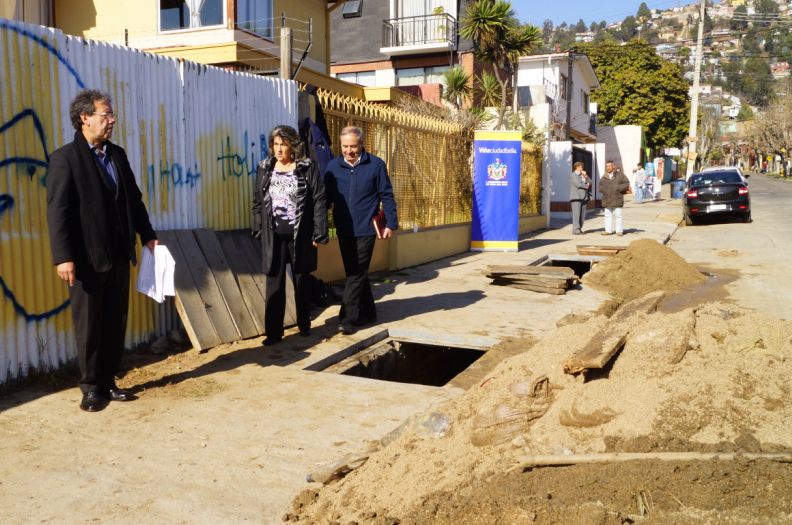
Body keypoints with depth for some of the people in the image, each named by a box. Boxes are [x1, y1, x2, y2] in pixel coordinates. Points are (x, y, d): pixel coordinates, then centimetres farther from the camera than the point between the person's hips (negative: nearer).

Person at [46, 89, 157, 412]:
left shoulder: (118, 154, 12)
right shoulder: (65, 158, -7)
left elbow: (134, 199, 17)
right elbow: (57, 211, -13)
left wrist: (147, 236, 13)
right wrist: (63, 257, -18)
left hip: (119, 256, 6)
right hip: (87, 258, -6)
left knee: (115, 323, 11)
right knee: (89, 325, 5)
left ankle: (108, 382, 23)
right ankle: (91, 387, 17)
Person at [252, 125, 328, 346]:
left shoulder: (308, 168, -4)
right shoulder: (264, 168, 6)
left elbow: (319, 202, -7)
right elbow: (258, 202, 11)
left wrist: (319, 233, -11)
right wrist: (258, 230, 6)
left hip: (300, 235, -2)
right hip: (273, 236, 2)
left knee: (302, 281, 11)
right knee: (274, 283, 2)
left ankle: (304, 325, 28)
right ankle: (273, 331, 8)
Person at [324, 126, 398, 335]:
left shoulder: (375, 165, -4)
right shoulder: (333, 166, 3)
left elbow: (387, 196, -1)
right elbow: (326, 198, 6)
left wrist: (390, 223, -4)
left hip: (365, 230, -4)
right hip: (344, 230, 4)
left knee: (356, 274, -5)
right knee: (354, 273, 13)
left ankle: (348, 318, -1)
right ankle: (367, 312, 27)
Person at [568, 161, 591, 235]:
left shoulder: (583, 175, 23)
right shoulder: (573, 176, 0)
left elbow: (590, 182, 13)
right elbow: (578, 184, -13)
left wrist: (585, 176, 0)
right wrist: (586, 186, 1)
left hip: (584, 198, 7)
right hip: (576, 198, -7)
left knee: (582, 215, 3)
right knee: (576, 214, -11)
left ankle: (579, 229, 9)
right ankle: (576, 230, -11)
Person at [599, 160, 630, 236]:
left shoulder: (619, 175, 0)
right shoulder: (604, 177, 13)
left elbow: (626, 183, -2)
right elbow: (600, 185, 24)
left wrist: (618, 188, -12)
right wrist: (602, 189, 3)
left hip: (617, 199, -5)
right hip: (607, 199, 5)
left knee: (618, 215, -2)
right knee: (607, 215, 7)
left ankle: (619, 230, 2)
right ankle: (608, 230, 13)